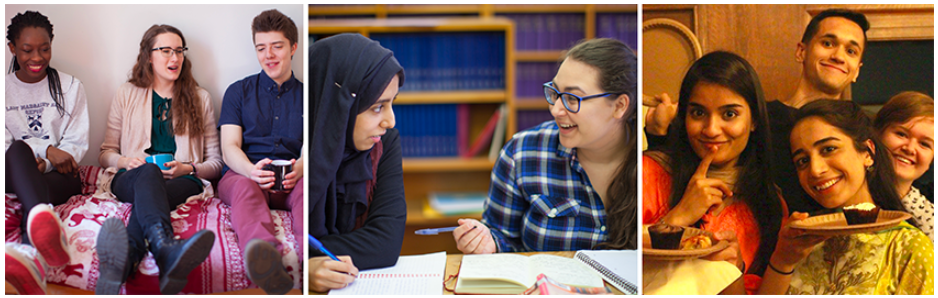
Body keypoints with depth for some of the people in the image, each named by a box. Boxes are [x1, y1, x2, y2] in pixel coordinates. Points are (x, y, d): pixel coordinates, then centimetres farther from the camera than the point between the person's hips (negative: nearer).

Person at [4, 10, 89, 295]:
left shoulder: (70, 87, 13)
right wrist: (46, 150, -15)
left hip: (58, 175, 0)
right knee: (19, 150, -39)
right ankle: (43, 219, -77)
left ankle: (30, 253, -78)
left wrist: (43, 165, -14)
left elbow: (77, 143, 6)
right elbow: (6, 144, 3)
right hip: (14, 172, 0)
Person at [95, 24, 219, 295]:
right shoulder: (126, 95, 20)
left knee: (147, 194, -38)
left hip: (183, 181, 1)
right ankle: (166, 248, -74)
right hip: (131, 178, 0)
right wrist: (125, 161, -4)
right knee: (149, 172, -40)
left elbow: (215, 161, 19)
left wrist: (189, 168, -3)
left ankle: (124, 260, -72)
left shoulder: (200, 98, 21)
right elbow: (106, 153, 20)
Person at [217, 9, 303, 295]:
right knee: (245, 186, -39)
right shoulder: (239, 91, 17)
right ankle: (265, 255, -73)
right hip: (243, 173, -1)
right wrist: (252, 170, -21)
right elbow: (229, 148, 4)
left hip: (292, 180, 1)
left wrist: (299, 168, -19)